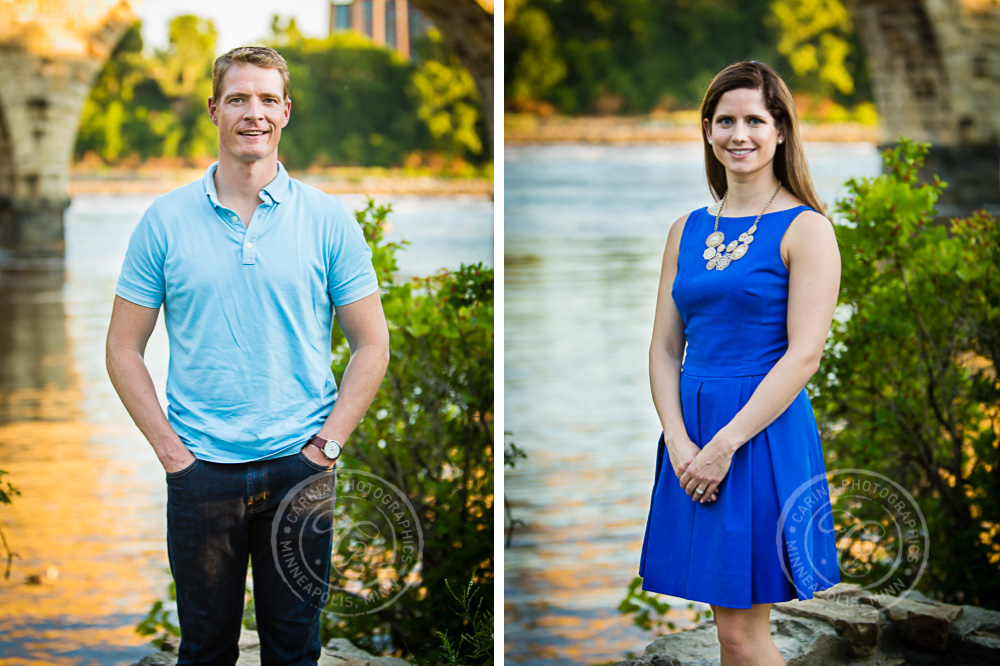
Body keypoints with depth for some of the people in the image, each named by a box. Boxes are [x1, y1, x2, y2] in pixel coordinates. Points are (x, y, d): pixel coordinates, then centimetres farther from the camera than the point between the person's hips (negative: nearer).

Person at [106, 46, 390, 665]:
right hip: (200, 470, 0)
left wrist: (328, 444, -5)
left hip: (300, 469, 0)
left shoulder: (330, 220, 1)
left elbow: (371, 344, 3)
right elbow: (124, 348, 3)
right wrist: (169, 447, -5)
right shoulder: (165, 220, 1)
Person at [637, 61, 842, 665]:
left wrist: (725, 444, -16)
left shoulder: (805, 229, -5)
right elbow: (665, 348, 10)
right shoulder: (687, 230, 12)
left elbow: (805, 353, -12)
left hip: (765, 432, -5)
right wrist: (678, 440, -6)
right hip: (692, 436, 5)